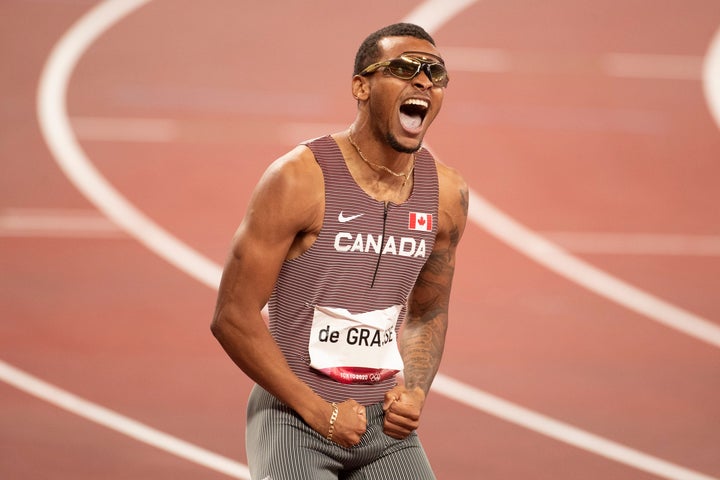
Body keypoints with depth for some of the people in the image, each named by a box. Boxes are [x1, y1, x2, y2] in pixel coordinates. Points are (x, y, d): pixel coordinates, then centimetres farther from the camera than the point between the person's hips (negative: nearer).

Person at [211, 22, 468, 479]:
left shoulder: (446, 193, 3)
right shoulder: (299, 179, -14)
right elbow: (233, 316, -13)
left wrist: (415, 392, 0)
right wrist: (319, 411, -14)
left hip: (386, 426, 5)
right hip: (293, 420, -5)